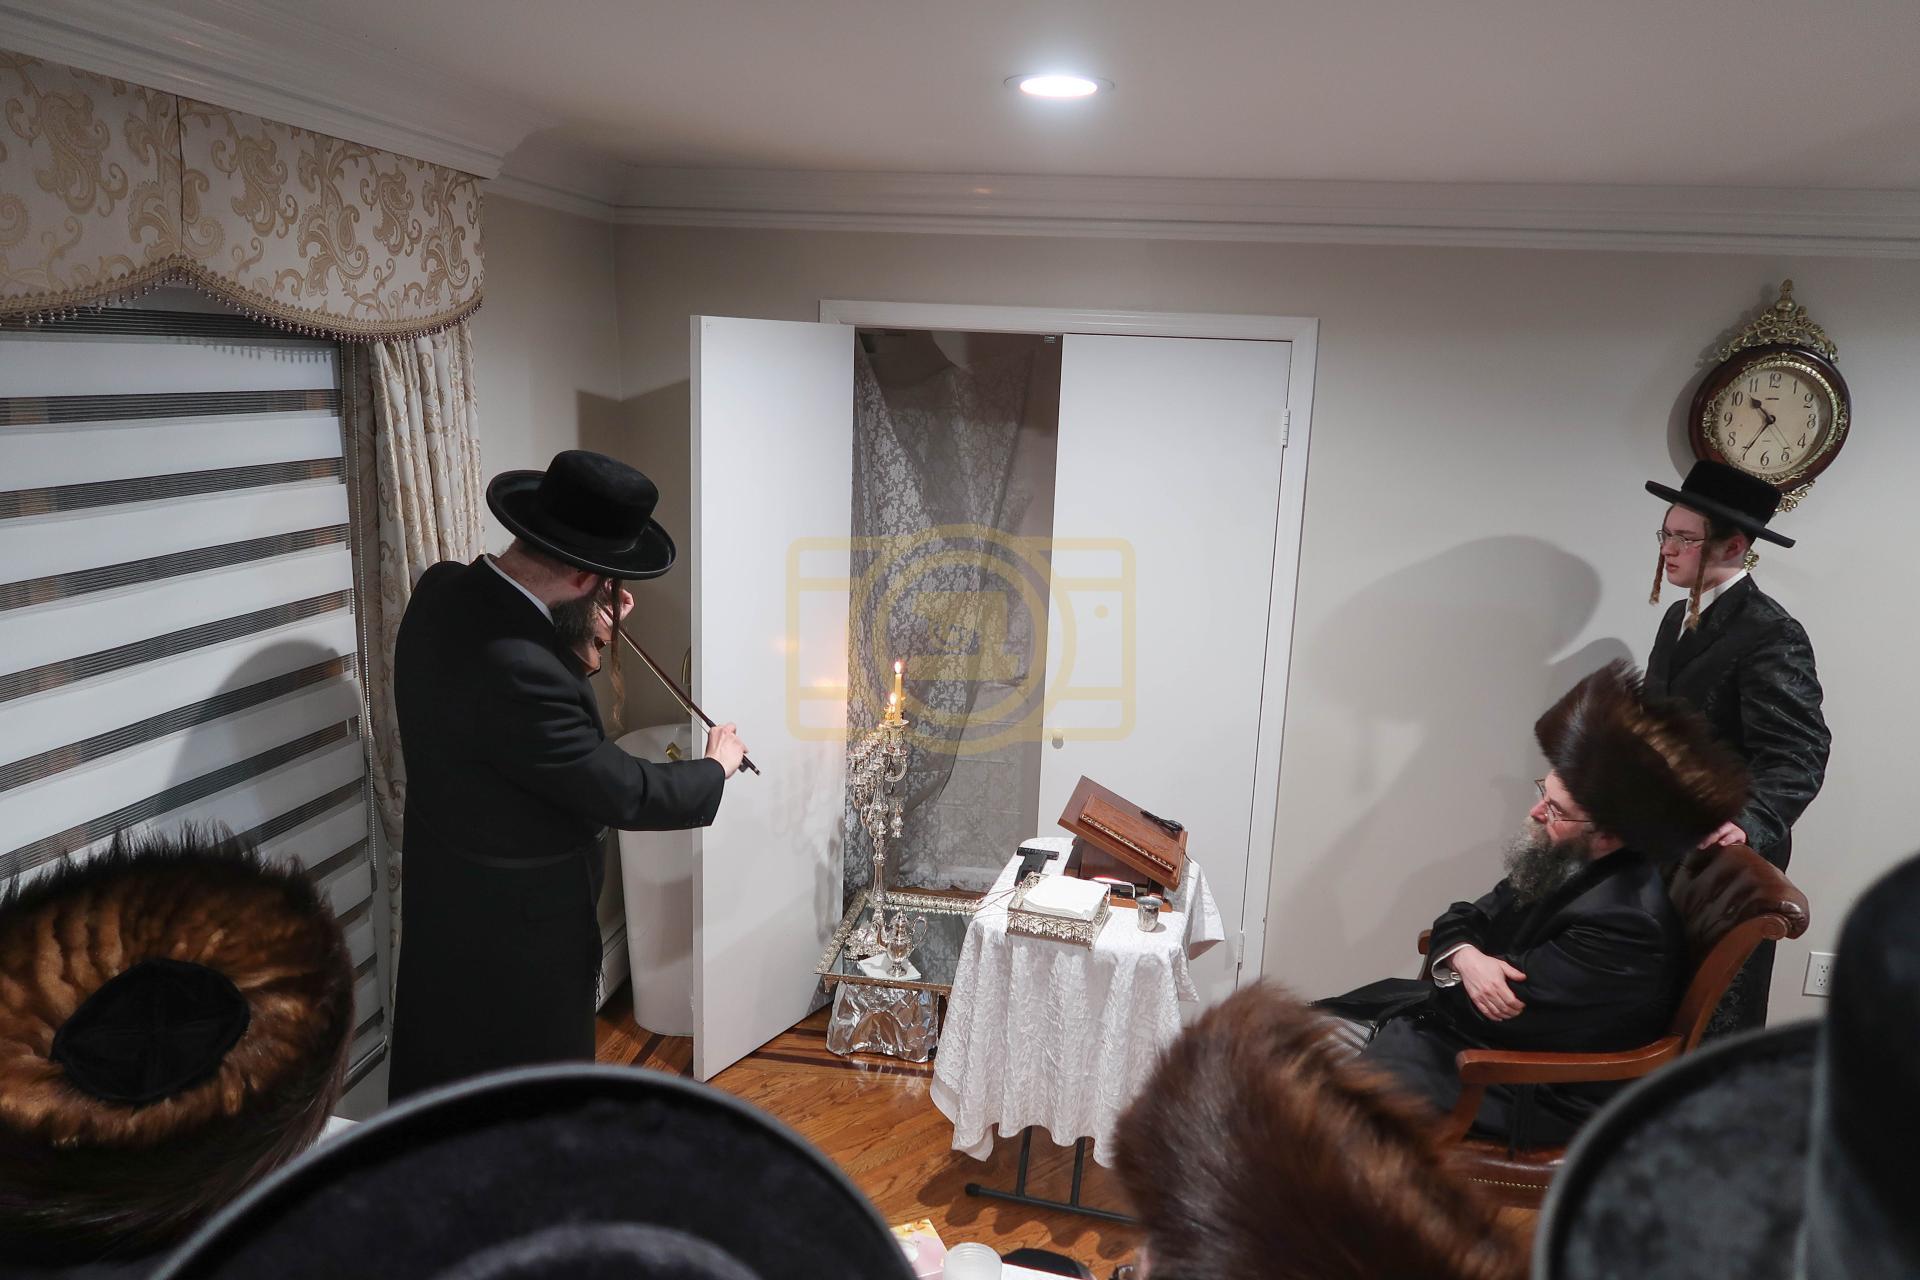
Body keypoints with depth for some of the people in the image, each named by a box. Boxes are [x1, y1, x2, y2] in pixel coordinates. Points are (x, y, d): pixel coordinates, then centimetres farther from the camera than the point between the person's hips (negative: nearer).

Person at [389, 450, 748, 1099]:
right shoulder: (515, 671, -36)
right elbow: (624, 795, -26)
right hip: (515, 919, -9)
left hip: (444, 887, 9)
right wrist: (717, 766, -8)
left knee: (442, 1075, 29)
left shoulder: (443, 589, -10)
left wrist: (583, 639, -5)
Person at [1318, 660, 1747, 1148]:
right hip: (1473, 1030, 8)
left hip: (1531, 1093, -8)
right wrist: (1465, 958, -18)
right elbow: (1461, 920, 5)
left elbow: (1497, 1006, -25)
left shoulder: (1624, 924, -27)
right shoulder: (1562, 862, 0)